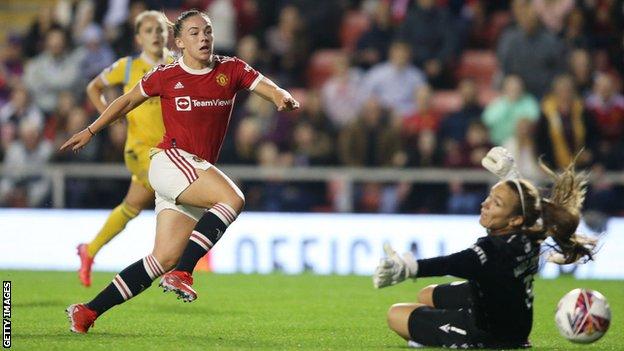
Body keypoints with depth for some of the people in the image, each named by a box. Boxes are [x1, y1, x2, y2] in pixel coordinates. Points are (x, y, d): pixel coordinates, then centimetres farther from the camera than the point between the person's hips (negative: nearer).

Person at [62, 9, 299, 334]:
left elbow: (266, 87, -3)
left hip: (198, 171, 5)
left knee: (166, 258, -3)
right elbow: (127, 101, 16)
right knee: (233, 199, -29)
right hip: (170, 160, -5)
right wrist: (90, 131, 20)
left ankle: (89, 311, 2)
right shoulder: (165, 76, 2)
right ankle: (181, 274, -32)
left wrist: (283, 98, -26)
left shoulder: (231, 70, 8)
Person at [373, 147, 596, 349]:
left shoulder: (495, 250, -38)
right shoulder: (529, 235, -13)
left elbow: (454, 264, -55)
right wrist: (510, 173, 22)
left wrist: (408, 268, -69)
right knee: (426, 296, 28)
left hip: (489, 335, -9)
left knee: (396, 315, -1)